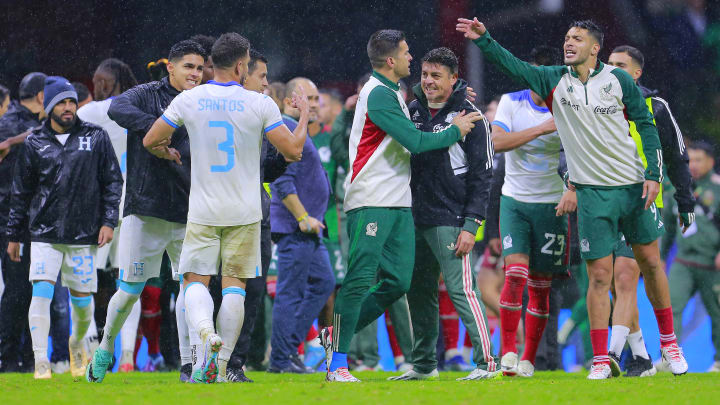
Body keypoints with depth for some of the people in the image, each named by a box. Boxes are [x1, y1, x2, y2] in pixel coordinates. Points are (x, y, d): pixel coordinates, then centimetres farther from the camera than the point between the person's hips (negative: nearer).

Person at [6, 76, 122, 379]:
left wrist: (108, 221, -1)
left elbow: (113, 181, 8)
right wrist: (13, 235, 13)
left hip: (83, 234, 0)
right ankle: (41, 362, -10)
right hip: (44, 233, 0)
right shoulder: (35, 144, 5)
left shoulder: (96, 138, 4)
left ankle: (77, 343, 34)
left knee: (82, 298, 4)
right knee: (42, 291, -13)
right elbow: (21, 192, 12)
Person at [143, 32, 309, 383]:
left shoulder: (188, 100, -3)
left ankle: (207, 332, -27)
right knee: (234, 286, 7)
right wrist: (304, 114, 12)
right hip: (244, 214, 0)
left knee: (196, 280, 4)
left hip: (203, 210, 0)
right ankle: (221, 364, 2)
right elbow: (293, 150, -5)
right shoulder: (259, 104, -7)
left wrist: (167, 154, 27)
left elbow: (151, 141, 4)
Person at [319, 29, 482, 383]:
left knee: (398, 281, 4)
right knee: (360, 280, -10)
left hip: (398, 204, 9)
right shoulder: (378, 94, -13)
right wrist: (454, 132, -2)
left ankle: (336, 335, 15)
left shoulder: (391, 93, 19)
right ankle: (337, 362, -5)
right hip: (371, 203, -9)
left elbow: (410, 137, 26)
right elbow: (416, 142, -17)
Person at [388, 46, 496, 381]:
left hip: (450, 221, -6)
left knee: (460, 289, -12)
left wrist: (471, 225, -13)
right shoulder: (412, 111, 12)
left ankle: (486, 362, -9)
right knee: (418, 291, 10)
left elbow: (481, 175, -7)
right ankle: (423, 364, 20)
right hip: (415, 220, 6)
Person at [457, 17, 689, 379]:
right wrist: (483, 40, -23)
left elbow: (645, 125, 3)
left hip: (633, 186, 0)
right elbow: (513, 66, -8)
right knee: (599, 275, -4)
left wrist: (653, 174, -4)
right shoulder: (554, 81, 2)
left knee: (650, 262, 9)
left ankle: (669, 342, 25)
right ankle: (600, 360, 1)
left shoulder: (618, 80, -1)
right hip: (592, 192, 0)